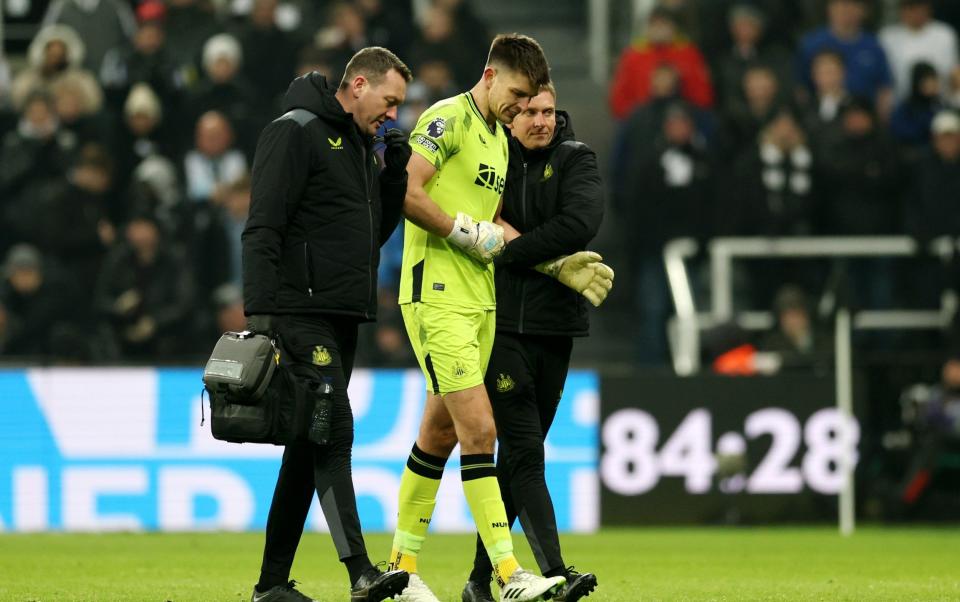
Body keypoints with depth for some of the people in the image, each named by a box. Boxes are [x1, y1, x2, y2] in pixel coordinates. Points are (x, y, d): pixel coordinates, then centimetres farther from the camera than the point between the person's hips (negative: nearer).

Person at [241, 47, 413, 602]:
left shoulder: (360, 145, 20)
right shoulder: (296, 132, -8)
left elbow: (376, 232, 23)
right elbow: (263, 227, -14)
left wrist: (396, 175, 8)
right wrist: (259, 310, -22)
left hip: (344, 317, 9)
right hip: (302, 312, -9)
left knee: (310, 448, 8)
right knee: (334, 434, -16)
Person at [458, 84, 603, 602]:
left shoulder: (575, 160, 4)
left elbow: (581, 223, -12)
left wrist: (509, 249, -12)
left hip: (554, 324, 2)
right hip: (498, 322, -2)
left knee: (518, 453, 7)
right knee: (524, 450, -12)